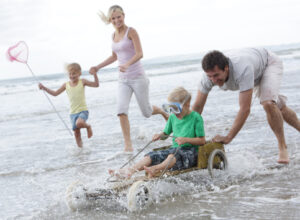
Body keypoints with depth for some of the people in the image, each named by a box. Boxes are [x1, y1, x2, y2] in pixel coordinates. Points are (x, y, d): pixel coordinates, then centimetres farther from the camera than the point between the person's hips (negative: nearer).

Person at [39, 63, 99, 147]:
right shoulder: (66, 85, 5)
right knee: (76, 132, 2)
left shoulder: (82, 82, -2)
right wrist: (44, 88, 3)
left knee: (79, 123, -32)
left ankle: (88, 126, 0)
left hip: (83, 110, -4)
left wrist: (94, 74, -16)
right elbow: (55, 93, 11)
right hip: (73, 113, 4)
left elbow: (96, 84, -4)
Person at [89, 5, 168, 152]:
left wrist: (127, 64, -34)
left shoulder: (131, 32, -8)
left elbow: (139, 54, -18)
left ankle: (163, 112, 40)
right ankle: (128, 144, -13)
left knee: (146, 112, 6)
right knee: (121, 111, -16)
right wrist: (98, 67, 20)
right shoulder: (114, 35, 11)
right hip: (123, 79, 5)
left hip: (137, 77, -5)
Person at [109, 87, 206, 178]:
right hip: (175, 149, 6)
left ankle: (155, 169, -62)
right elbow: (166, 134, 26)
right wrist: (160, 135, 2)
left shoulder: (196, 118, -6)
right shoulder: (173, 117, 13)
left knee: (174, 155, -38)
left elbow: (202, 140, -8)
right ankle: (130, 170, -37)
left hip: (190, 151, -6)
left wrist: (186, 139, -21)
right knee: (152, 155, -18)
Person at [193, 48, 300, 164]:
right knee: (279, 108, 18)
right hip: (257, 74, 6)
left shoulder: (242, 69, -50)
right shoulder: (210, 74, -32)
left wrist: (228, 138, -47)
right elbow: (197, 107, -23)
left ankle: (283, 147, -15)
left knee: (268, 104, -30)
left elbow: (245, 109, -48)